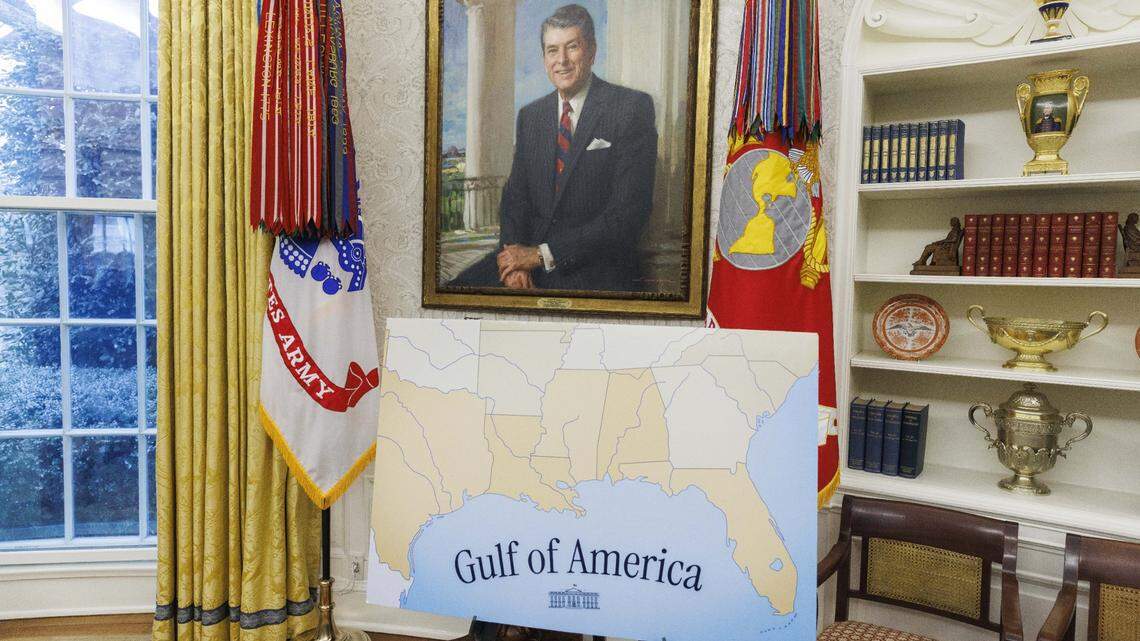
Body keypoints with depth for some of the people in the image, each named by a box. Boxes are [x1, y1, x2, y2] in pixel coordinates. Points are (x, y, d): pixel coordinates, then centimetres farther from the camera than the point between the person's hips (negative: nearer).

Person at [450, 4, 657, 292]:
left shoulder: (633, 108, -6)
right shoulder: (530, 115, 13)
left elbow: (628, 213, -13)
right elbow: (515, 195, 13)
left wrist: (542, 254, -14)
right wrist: (516, 260, -9)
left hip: (595, 270, -4)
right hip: (530, 255, 5)